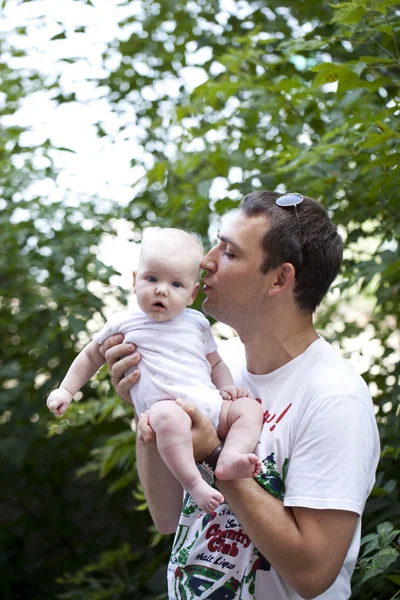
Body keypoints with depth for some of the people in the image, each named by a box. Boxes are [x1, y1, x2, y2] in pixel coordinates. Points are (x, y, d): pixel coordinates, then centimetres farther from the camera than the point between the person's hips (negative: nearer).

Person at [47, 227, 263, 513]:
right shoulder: (123, 324, 15)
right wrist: (66, 390, 21)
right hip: (163, 404, -5)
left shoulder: (197, 323, 21)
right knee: (168, 416, -39)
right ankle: (194, 482, -43)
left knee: (249, 407, -19)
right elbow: (91, 357, 28)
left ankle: (230, 458, -39)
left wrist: (227, 386, 9)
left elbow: (216, 363, 29)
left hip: (208, 404, 5)